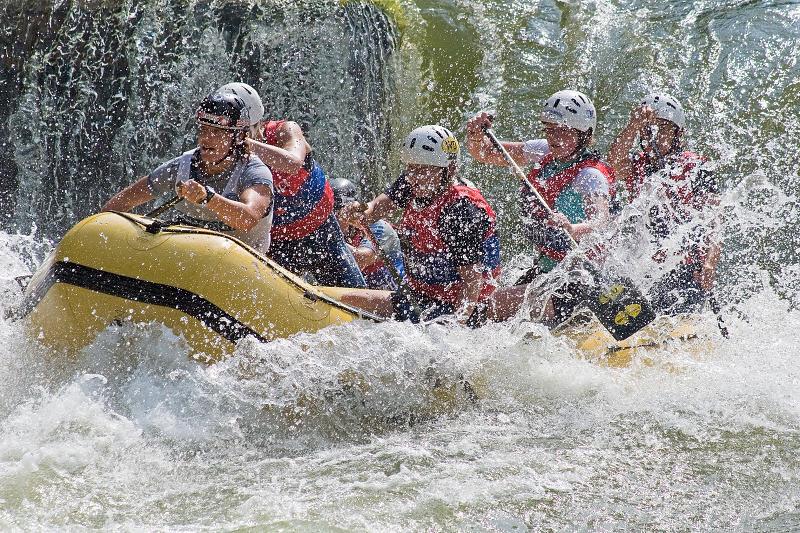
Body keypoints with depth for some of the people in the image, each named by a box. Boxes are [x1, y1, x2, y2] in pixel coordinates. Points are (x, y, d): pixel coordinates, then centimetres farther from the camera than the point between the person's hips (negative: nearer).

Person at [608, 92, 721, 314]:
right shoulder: (636, 165, 13)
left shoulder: (695, 167, 5)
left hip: (687, 266, -3)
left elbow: (711, 224, -2)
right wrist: (634, 125, -29)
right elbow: (615, 159, -13)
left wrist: (709, 265, -18)